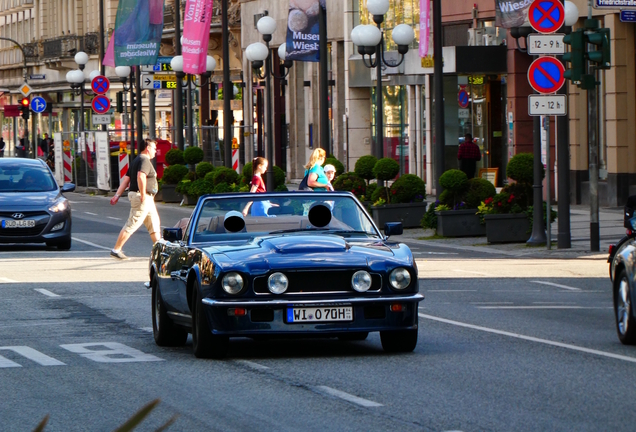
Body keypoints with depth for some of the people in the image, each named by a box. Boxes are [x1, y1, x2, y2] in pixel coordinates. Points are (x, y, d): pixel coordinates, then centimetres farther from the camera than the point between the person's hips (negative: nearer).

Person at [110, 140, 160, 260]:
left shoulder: (137, 160, 18)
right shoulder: (144, 160, -13)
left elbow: (126, 179, 15)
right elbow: (141, 176, -30)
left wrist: (118, 194, 12)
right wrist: (143, 195, -27)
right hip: (143, 198, -11)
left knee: (154, 223, 15)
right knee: (131, 225, -8)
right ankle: (116, 249, -7)